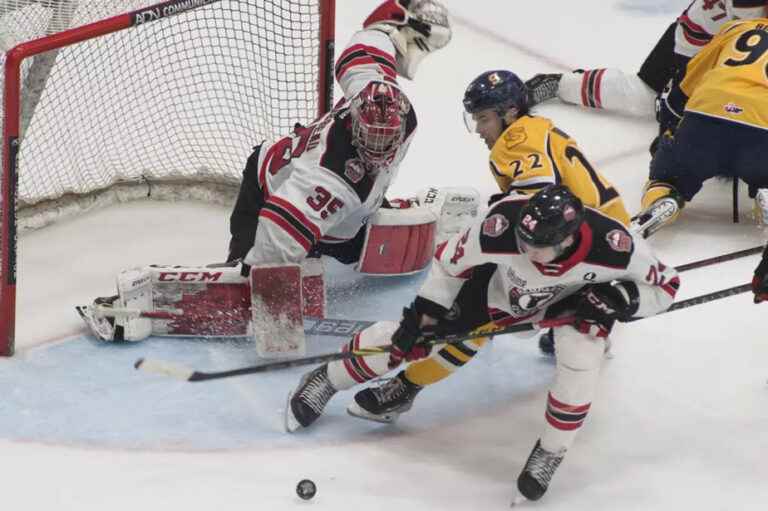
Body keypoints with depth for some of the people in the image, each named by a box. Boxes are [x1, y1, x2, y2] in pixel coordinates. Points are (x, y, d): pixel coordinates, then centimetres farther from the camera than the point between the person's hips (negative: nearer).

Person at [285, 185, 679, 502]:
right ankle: (328, 378, 25)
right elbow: (451, 260, -19)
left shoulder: (612, 244, -40)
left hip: (575, 295, 0)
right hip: (498, 287, 0)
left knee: (580, 359, -27)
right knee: (413, 338, 1)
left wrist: (619, 298, -37)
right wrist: (423, 313, -15)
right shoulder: (501, 226, -40)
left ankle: (549, 454, -2)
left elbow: (664, 284, -21)